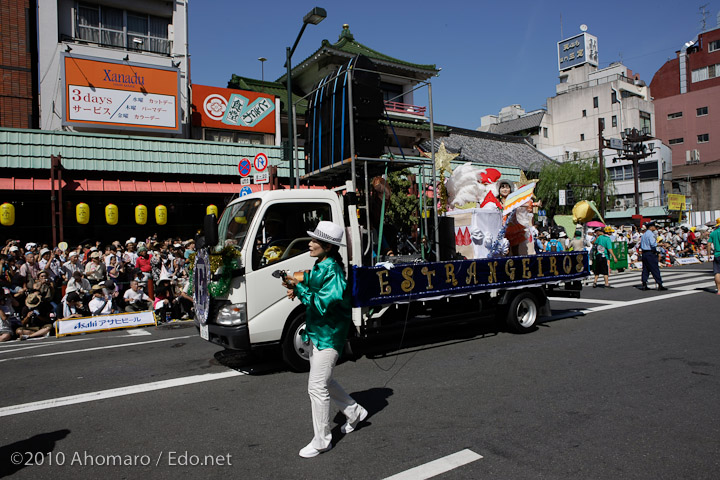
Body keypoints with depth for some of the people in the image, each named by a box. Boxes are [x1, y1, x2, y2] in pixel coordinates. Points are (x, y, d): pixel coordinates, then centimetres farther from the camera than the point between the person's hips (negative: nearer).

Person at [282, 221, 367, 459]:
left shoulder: (332, 271, -20)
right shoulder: (319, 267, 8)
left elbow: (323, 303, -27)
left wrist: (298, 288, -23)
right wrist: (297, 288, -2)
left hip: (328, 336, -10)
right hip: (316, 332, 10)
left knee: (317, 386, -4)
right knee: (323, 380, 21)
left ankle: (321, 441, 12)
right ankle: (355, 412, 39)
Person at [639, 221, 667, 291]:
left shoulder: (643, 234, 16)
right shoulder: (651, 234, -12)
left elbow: (641, 245, 18)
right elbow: (653, 244, -20)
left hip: (644, 253, 9)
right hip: (650, 253, -8)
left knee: (645, 269, 8)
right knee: (655, 269, -5)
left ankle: (644, 285, 7)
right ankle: (660, 285, -3)